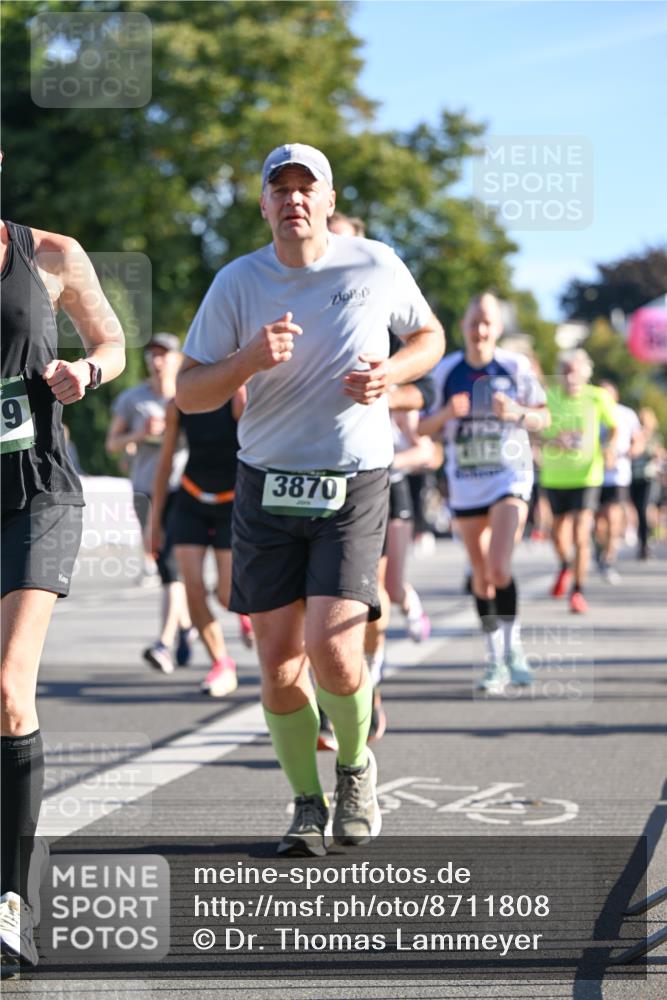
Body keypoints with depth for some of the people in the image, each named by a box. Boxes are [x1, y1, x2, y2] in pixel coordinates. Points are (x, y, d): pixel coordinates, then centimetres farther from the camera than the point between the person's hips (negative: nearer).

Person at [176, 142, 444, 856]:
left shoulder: (376, 265, -2)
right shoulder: (237, 283, -2)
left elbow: (429, 335, 16)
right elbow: (188, 395, -1)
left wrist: (392, 372, -6)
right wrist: (250, 359, -20)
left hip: (354, 486, -2)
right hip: (266, 488, 2)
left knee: (332, 648, -16)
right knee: (277, 659, 1)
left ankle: (355, 767, 14)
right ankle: (307, 805, 21)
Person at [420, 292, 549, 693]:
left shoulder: (516, 366, -3)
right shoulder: (446, 371, 1)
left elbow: (543, 418, 4)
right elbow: (424, 428, 5)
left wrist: (517, 412, -17)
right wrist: (445, 414, -16)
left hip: (511, 478, -2)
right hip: (466, 482, 2)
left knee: (499, 568, -17)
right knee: (481, 575, 7)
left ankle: (513, 647, 2)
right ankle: (495, 659, 19)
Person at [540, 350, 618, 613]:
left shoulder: (598, 398, -8)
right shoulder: (548, 397, -6)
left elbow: (614, 427, 8)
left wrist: (610, 449, -12)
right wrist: (551, 440, -21)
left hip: (586, 476, -2)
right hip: (554, 476, 2)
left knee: (581, 537, -12)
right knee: (558, 532, 16)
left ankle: (578, 592, 1)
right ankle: (565, 567, 48)